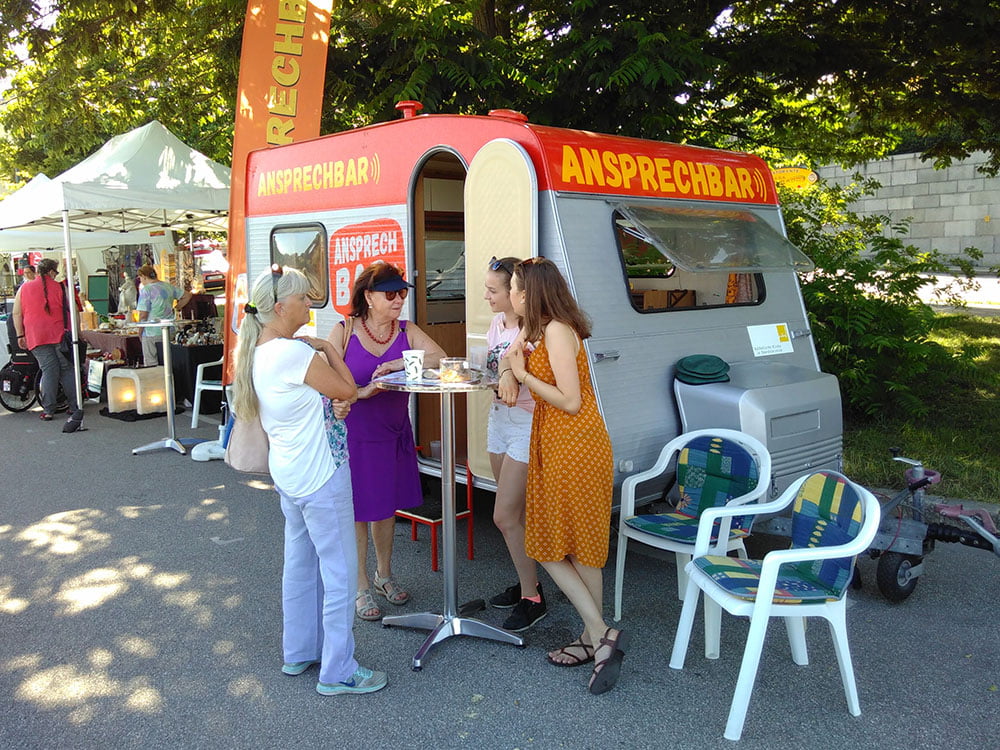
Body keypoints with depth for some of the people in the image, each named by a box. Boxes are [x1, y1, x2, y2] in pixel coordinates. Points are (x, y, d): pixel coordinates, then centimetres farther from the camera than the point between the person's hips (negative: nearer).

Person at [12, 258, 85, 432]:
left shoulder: (24, 288, 8)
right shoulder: (60, 287, 3)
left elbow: (17, 314, 7)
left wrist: (20, 335, 11)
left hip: (37, 337, 1)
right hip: (60, 335, -1)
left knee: (49, 370, 2)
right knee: (67, 369, 5)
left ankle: (48, 410, 1)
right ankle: (76, 407, 6)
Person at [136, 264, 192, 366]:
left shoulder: (145, 290, -11)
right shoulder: (168, 286, 8)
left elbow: (143, 315, -14)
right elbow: (187, 295, 20)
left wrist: (140, 332, -2)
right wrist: (175, 309, 20)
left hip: (152, 333, -7)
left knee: (151, 364, 0)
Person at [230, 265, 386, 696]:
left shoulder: (256, 351, 6)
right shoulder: (295, 352, -23)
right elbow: (346, 390, -11)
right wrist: (325, 348, -2)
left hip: (287, 473, 10)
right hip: (319, 474, -10)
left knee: (300, 564, 20)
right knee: (339, 570, 1)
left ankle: (299, 652, 34)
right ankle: (337, 672, 11)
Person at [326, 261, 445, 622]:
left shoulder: (407, 332, 2)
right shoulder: (343, 331, -6)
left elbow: (439, 358, -14)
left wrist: (396, 365, -22)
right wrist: (360, 392, -27)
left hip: (393, 432, 4)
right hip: (352, 433, -3)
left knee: (386, 505, 15)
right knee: (356, 509, 5)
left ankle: (384, 575, 35)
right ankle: (361, 587, 20)